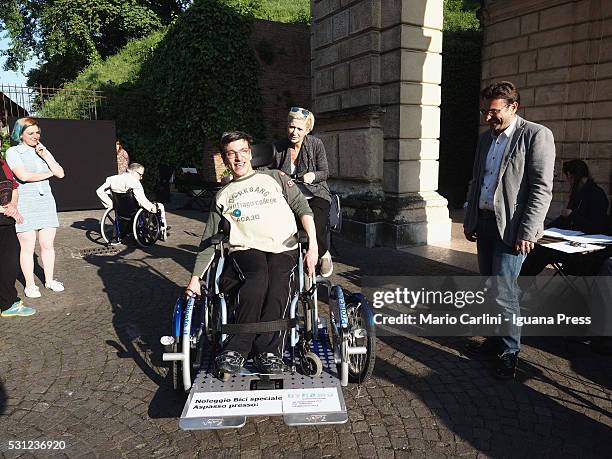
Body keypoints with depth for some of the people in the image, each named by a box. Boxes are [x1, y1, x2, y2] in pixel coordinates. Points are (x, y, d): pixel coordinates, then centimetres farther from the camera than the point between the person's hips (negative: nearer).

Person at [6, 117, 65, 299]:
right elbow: (23, 176, -16)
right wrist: (48, 174, -3)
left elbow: (60, 173, 5)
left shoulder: (43, 150, 14)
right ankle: (30, 285, 11)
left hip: (46, 202, 4)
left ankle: (49, 280, 21)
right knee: (27, 248, 1)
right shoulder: (13, 152, -1)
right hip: (25, 204, -4)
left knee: (48, 245, 8)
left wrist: (45, 155, -5)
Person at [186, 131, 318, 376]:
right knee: (258, 278, -34)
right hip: (246, 250, 0)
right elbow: (209, 241, 18)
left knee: (278, 285, -32)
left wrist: (313, 245, -4)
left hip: (283, 248, 0)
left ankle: (237, 348, -27)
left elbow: (303, 208, 10)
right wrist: (195, 277, 9)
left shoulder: (275, 178, 17)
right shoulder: (222, 196, 21)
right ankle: (267, 349, -28)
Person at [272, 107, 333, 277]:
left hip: (315, 195, -2)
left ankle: (325, 255, 8)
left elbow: (325, 172, 0)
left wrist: (313, 176, -20)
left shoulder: (316, 144, -4)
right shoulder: (278, 147, 2)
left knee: (315, 227, -26)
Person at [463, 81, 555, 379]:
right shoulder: (485, 138, 14)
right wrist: (469, 220, 16)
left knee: (503, 290, -8)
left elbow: (542, 189, -13)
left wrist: (527, 232, -18)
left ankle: (510, 351, 9)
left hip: (511, 227, -7)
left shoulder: (536, 135, -8)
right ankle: (496, 338, 28)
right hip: (484, 222, 7)